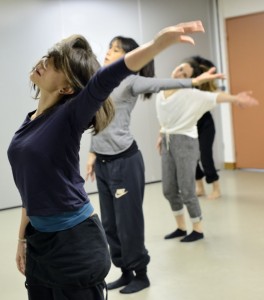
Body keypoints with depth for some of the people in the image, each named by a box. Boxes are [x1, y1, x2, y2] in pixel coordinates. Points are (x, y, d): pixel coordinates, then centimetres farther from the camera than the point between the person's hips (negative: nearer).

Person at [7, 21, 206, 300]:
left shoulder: (69, 116, -15)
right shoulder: (30, 121, 6)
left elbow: (104, 81, -34)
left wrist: (158, 43, -50)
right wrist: (23, 238, 18)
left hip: (76, 243, -7)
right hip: (39, 241, 7)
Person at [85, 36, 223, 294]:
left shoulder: (130, 81, -9)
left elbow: (159, 84, -27)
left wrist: (193, 81, -43)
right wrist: (93, 153, 18)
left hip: (125, 160, -7)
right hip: (103, 162, 7)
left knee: (128, 221, 0)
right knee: (109, 223, 12)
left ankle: (140, 274, 16)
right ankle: (126, 272, 26)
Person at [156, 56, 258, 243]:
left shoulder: (190, 94, -16)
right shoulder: (162, 93, 4)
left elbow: (213, 97, -33)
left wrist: (234, 98, -50)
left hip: (185, 142, -7)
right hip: (167, 143, 7)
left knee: (186, 190, -3)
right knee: (169, 190, 11)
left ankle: (198, 230, 14)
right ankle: (181, 227, 27)